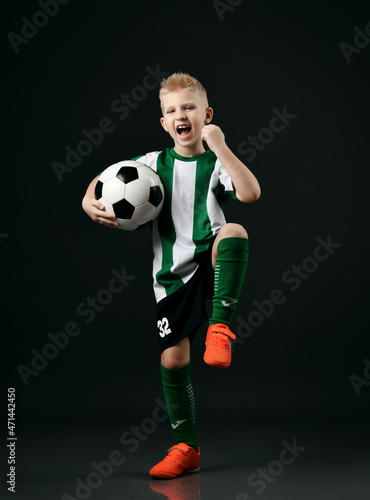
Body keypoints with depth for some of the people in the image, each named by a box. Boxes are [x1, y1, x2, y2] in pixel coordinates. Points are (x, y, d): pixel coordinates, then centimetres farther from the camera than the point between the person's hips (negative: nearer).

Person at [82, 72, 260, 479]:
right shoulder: (154, 163, 7)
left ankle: (220, 326, -26)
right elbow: (104, 180, 15)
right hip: (172, 274, 2)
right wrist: (90, 202, -6)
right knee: (173, 358, 0)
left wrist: (220, 148, -17)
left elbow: (250, 193, -18)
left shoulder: (215, 163, 1)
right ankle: (186, 449, 17)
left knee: (234, 231, -35)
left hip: (210, 263, -2)